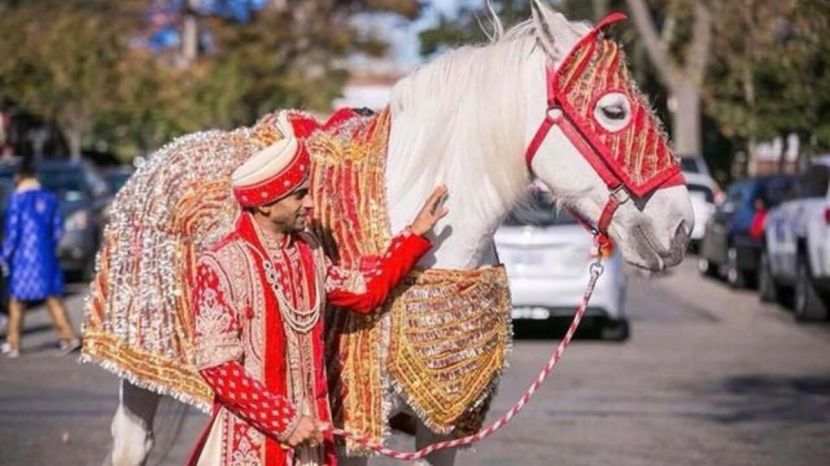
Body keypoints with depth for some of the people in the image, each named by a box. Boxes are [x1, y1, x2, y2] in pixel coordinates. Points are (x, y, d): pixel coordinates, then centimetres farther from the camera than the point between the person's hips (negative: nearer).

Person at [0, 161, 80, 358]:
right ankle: (68, 337, -3)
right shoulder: (50, 198, 5)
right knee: (53, 297, 8)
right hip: (47, 257, 4)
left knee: (17, 300, 7)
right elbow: (57, 229, 10)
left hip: (24, 257, -4)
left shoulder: (18, 198, -11)